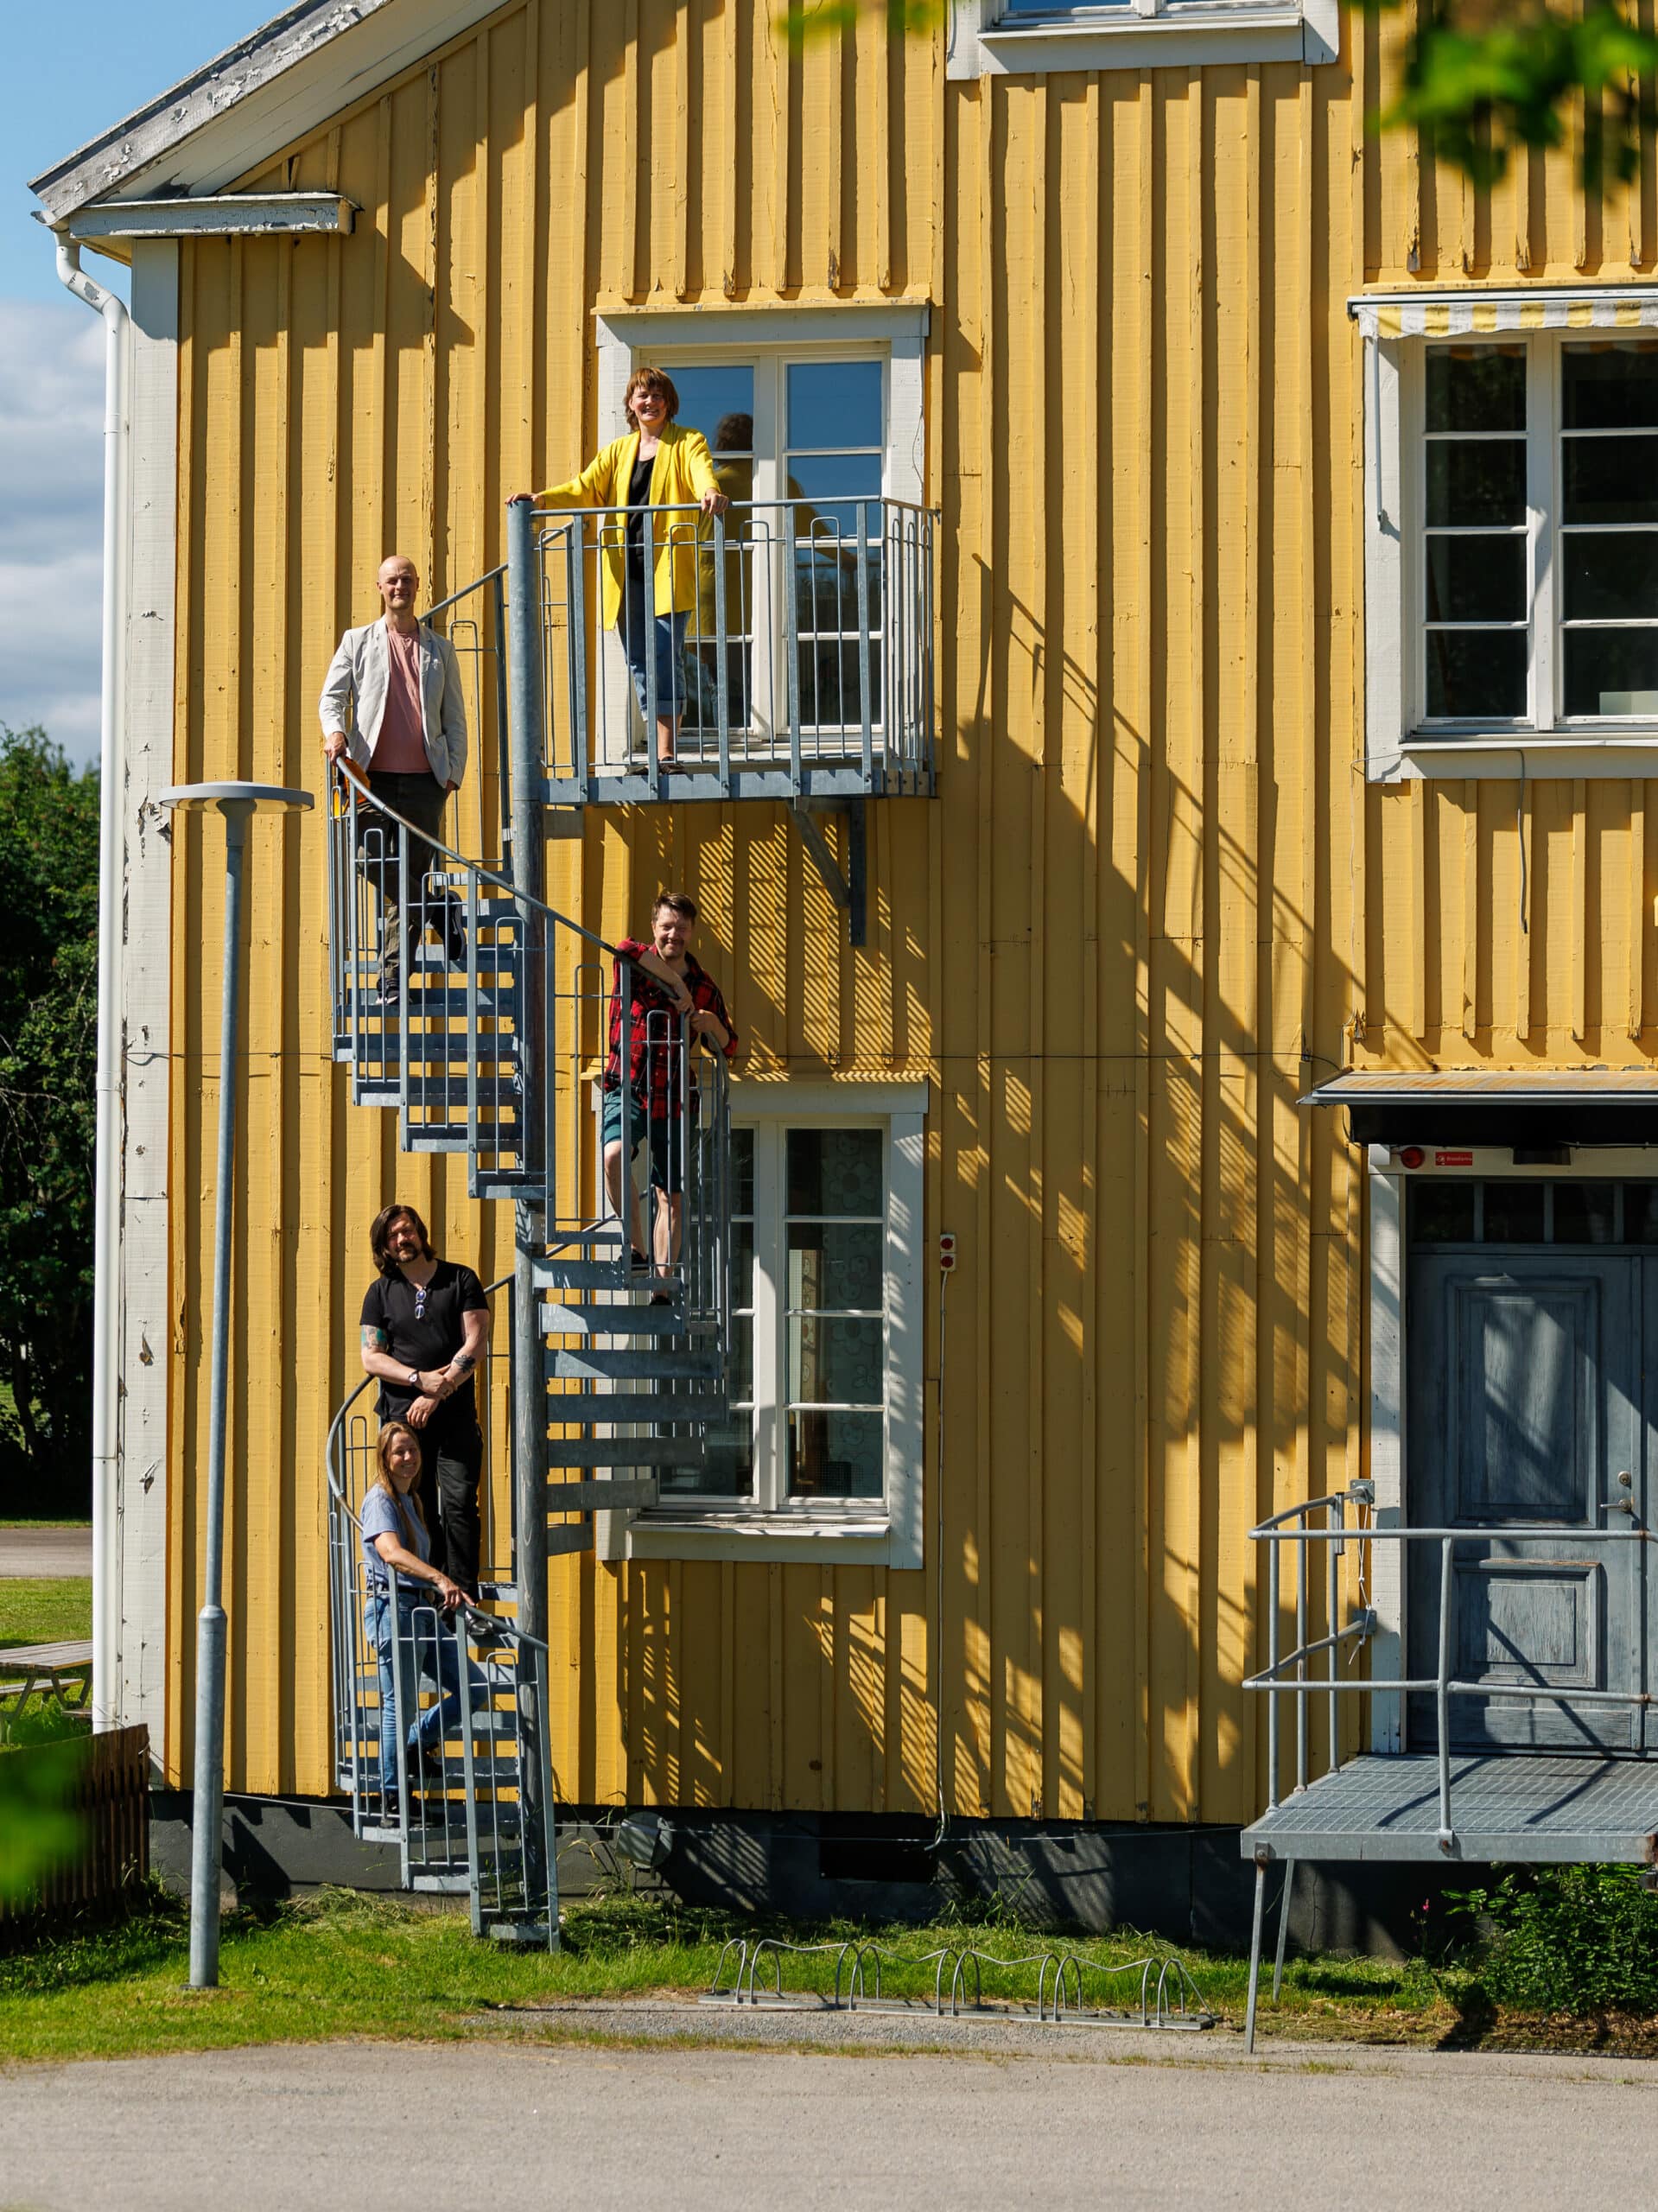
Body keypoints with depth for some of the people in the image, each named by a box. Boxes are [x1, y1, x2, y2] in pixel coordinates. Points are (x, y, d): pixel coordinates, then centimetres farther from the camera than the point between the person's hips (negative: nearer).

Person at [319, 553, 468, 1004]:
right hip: (373, 777, -1)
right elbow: (332, 695, 5)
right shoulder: (358, 642, 12)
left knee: (410, 875, -2)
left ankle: (393, 976, 2)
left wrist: (454, 771, 4)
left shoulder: (440, 650, 15)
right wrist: (335, 730, -17)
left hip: (423, 781, 1)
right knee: (377, 864, -17)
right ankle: (440, 911, 6)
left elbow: (454, 718, 15)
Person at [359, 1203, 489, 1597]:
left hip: (455, 1414, -2)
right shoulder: (381, 1292, 12)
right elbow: (371, 1358, 5)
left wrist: (438, 1392, -9)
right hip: (403, 1416, 2)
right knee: (418, 1510, 0)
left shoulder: (460, 1280, 7)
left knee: (459, 1502, -11)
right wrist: (422, 1379, -10)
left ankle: (463, 1594, -11)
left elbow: (475, 1344, 0)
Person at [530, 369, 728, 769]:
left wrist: (711, 494, -38)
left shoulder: (687, 443, 5)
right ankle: (659, 750, 8)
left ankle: (667, 753, -12)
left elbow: (703, 474, -14)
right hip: (627, 569, 5)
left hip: (669, 568, -5)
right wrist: (541, 499, -6)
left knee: (663, 655, -12)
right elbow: (585, 489, 12)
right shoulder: (616, 452, 19)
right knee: (638, 659, 4)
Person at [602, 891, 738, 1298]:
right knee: (615, 1154, -32)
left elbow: (728, 1047, 14)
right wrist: (677, 985, -27)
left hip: (671, 1097, 3)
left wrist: (712, 1024, -9)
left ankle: (661, 1289, 11)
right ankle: (638, 1249, -20)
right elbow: (628, 949, -30)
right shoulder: (637, 967, -3)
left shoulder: (703, 985, 7)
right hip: (627, 1089, -3)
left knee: (673, 1197, 3)